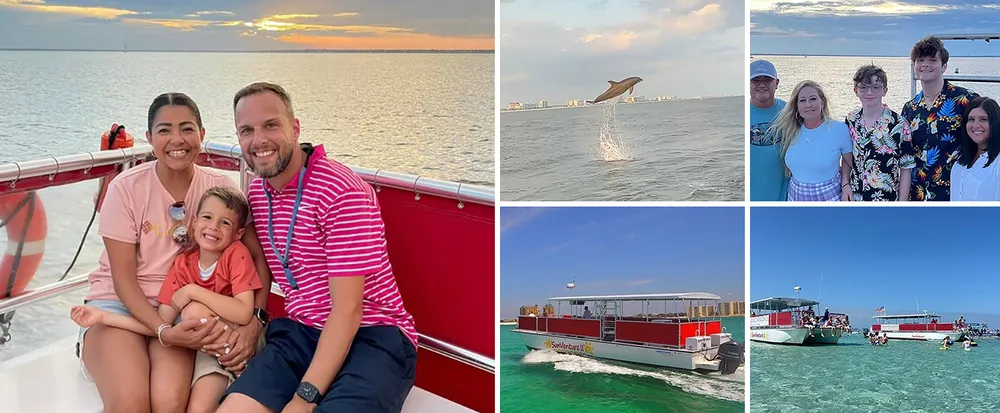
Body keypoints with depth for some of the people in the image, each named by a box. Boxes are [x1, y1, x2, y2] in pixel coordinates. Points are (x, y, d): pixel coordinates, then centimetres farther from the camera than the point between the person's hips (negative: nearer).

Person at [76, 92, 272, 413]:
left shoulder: (220, 188, -3)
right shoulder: (126, 188, -8)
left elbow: (258, 256, 0)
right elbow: (123, 278, -8)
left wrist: (252, 321, -17)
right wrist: (163, 331, -24)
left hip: (179, 311, 2)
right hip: (119, 302, -1)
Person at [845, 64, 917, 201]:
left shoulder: (899, 124, -12)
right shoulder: (851, 120, -1)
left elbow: (906, 169, -9)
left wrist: (902, 205, -9)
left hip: (887, 200, -4)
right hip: (855, 198, 4)